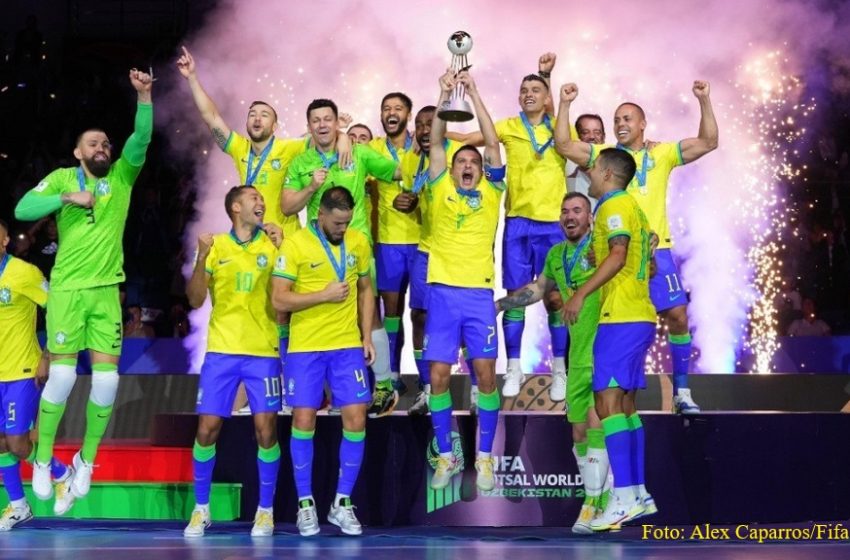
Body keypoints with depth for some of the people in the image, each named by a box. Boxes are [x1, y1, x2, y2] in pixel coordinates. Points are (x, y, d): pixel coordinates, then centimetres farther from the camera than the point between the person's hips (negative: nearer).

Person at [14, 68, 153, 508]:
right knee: (63, 374, -9)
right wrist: (68, 198, -17)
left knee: (107, 377, -3)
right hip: (67, 289, -2)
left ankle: (86, 460, 14)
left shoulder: (122, 177, 9)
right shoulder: (62, 177, 4)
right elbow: (22, 209, -7)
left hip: (106, 290, 2)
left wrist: (144, 96, -18)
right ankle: (43, 460, 6)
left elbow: (141, 140, -6)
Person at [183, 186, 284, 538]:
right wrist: (201, 258, -14)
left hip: (263, 351, 0)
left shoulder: (271, 244, 5)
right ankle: (201, 509, 12)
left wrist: (282, 249, -13)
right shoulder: (215, 245, 4)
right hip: (221, 350, 0)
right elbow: (196, 301, 0)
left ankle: (265, 511, 9)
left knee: (266, 430, -5)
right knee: (207, 428, -3)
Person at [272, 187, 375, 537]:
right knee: (304, 421, 0)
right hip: (306, 347, -3)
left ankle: (342, 504, 11)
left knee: (356, 420, -2)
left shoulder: (359, 242, 5)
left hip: (348, 346, 3)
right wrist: (325, 295, -16)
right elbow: (279, 299, -11)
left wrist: (367, 337, 8)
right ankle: (305, 504, 14)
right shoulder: (295, 245, -9)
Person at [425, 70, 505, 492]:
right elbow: (435, 143, 4)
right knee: (439, 375, -1)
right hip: (443, 293, 0)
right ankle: (445, 457, 10)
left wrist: (473, 94, 0)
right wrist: (445, 97, -4)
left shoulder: (491, 192, 9)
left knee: (486, 374, -3)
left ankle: (484, 458, 7)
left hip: (479, 294, 0)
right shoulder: (441, 189, 10)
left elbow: (493, 143, 2)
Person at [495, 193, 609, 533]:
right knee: (579, 433, 8)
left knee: (596, 423, -15)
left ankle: (593, 502, -10)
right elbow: (539, 288, 31)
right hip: (578, 356, 7)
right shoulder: (557, 254, 15)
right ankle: (598, 499, 18)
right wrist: (500, 304, 30)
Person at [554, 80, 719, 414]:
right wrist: (566, 105, -9)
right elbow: (563, 145, -1)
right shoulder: (603, 154, 8)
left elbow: (708, 143, 3)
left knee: (677, 315, -4)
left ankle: (682, 392, 7)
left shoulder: (662, 154, 7)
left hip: (656, 250, 0)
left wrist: (704, 102, -7)